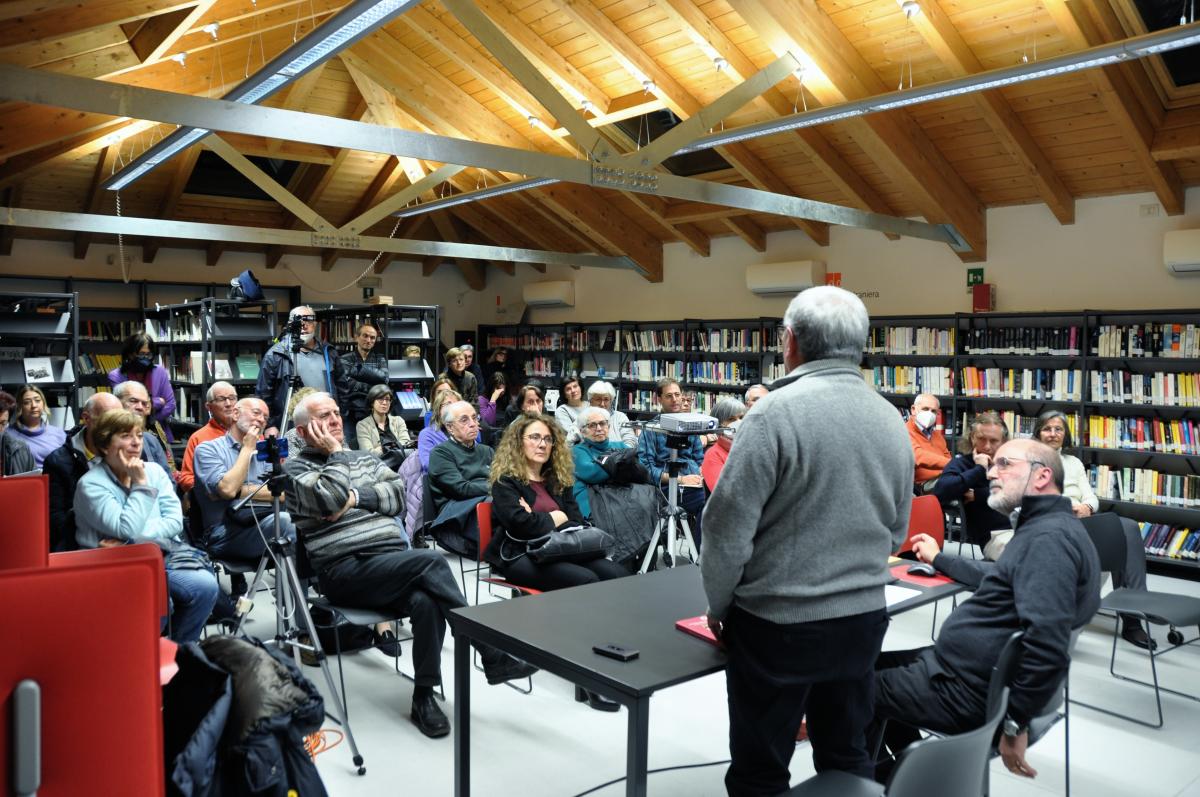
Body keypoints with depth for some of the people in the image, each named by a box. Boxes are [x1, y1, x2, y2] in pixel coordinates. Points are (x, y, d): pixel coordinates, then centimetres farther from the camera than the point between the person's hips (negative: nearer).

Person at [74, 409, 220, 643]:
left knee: (206, 585, -23)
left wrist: (130, 540, -13)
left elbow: (174, 521, 0)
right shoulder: (91, 484, -5)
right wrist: (141, 483, -11)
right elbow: (127, 529, -16)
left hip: (165, 553, 5)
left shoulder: (154, 470, 9)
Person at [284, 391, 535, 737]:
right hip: (346, 570, -5)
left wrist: (356, 498, -5)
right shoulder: (296, 468, 6)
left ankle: (424, 697, -18)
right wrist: (336, 453, -2)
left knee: (426, 601, -31)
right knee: (431, 561, -30)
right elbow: (332, 500, -14)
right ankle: (491, 655, -24)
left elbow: (398, 495, 9)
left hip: (393, 560, 5)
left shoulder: (362, 457, 23)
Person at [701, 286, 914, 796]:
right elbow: (896, 532, 13)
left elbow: (728, 527, -16)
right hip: (864, 619, 6)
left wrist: (718, 606, -1)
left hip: (779, 624, -6)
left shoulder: (777, 412, -17)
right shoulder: (891, 420, 3)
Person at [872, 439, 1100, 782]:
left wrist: (1014, 723, -26)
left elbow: (1048, 645, -34)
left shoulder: (1049, 538, -24)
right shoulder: (1043, 528, 11)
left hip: (965, 689, -11)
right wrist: (938, 558, 38)